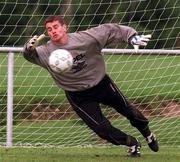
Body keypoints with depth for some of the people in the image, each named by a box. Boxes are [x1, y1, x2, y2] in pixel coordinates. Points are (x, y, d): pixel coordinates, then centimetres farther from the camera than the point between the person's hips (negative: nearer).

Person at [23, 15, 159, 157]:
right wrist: (30, 48, -59)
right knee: (102, 128, -6)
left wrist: (132, 36, -21)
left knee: (128, 110, 15)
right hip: (78, 96, -1)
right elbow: (30, 55, -36)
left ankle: (148, 134, 45)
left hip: (101, 83, 1)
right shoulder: (46, 52, -20)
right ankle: (132, 144, 22)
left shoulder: (85, 38, -20)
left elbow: (109, 30, -13)